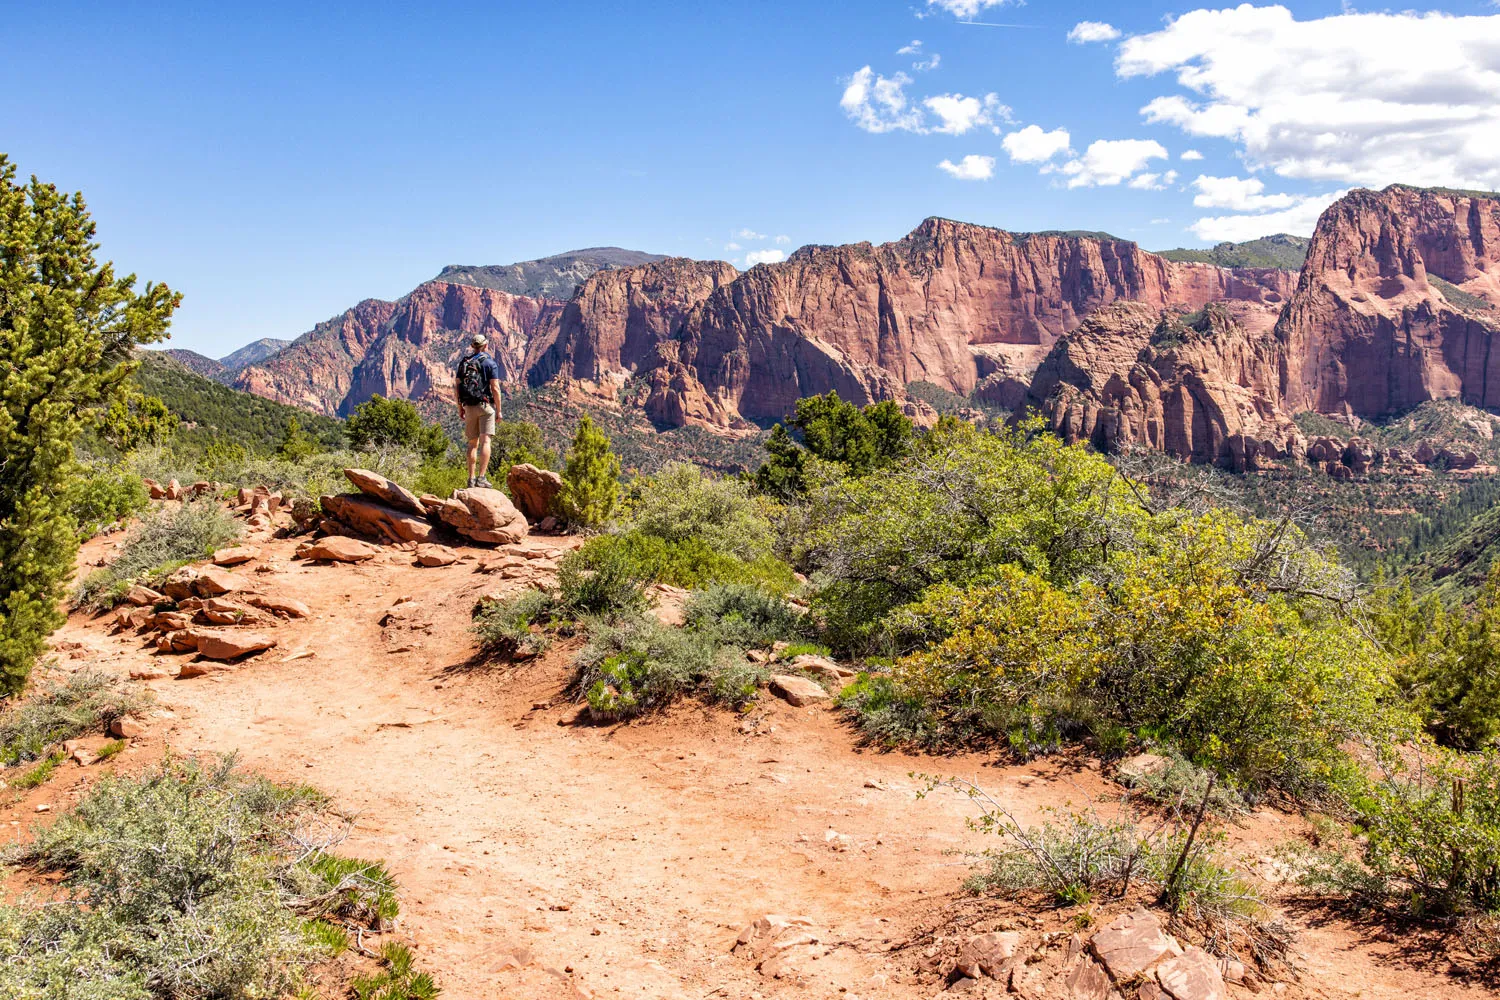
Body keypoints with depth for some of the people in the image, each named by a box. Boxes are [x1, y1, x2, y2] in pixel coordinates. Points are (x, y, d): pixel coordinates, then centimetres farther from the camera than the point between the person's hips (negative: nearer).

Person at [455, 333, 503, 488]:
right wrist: (498, 410, -3)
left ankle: (471, 479, 9)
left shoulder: (463, 362, 10)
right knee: (485, 441, -7)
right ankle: (482, 477, -15)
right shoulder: (490, 363, -4)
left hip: (469, 407, 4)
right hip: (485, 405, -4)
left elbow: (457, 387, 10)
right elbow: (495, 388, -10)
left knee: (473, 443, 10)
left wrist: (460, 408, 18)